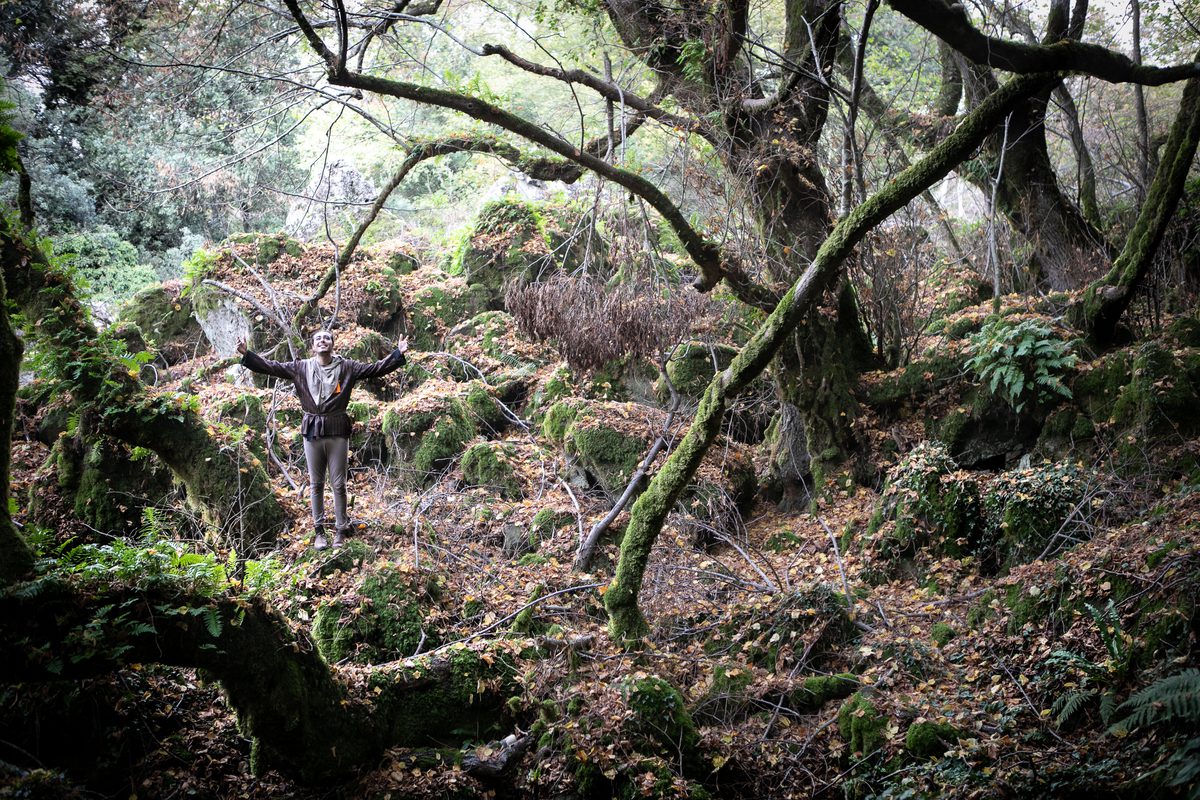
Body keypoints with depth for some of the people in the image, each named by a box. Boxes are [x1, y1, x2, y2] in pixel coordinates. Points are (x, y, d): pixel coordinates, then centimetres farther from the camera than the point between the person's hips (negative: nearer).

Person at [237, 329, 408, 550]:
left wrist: (398, 354, -13)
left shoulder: (346, 367, 1)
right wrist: (246, 354, -4)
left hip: (337, 431, -1)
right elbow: (271, 366, 4)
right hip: (312, 431, 1)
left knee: (338, 484, 4)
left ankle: (341, 530, 14)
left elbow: (375, 368, -3)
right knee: (316, 484, 9)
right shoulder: (301, 368, 4)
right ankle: (319, 531, 17)